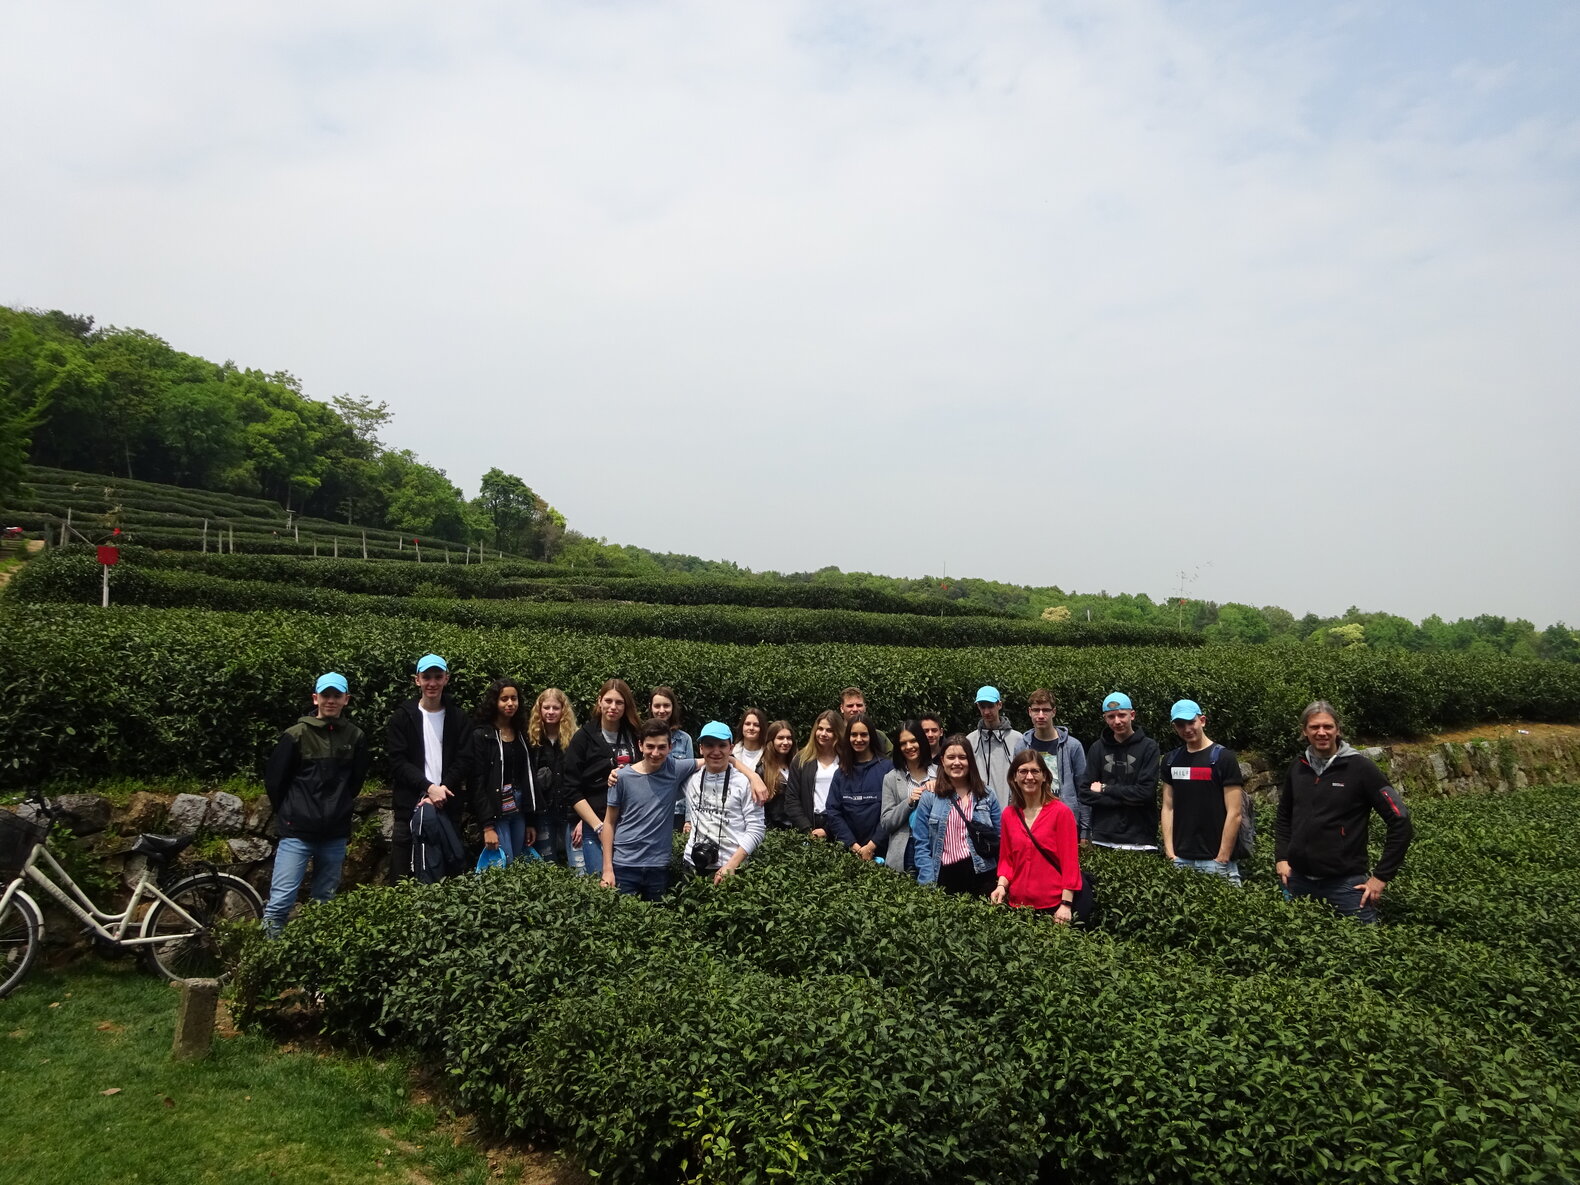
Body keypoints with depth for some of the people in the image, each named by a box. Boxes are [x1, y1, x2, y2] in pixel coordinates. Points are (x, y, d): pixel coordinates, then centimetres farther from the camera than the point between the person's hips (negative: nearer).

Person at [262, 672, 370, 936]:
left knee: (325, 903, 12)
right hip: (297, 834, -3)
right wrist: (289, 814, 9)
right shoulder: (297, 734, -6)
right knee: (280, 901, -7)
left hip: (335, 835, 3)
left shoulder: (356, 737, 2)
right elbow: (273, 778, 2)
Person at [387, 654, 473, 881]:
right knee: (403, 876, -2)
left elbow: (464, 760, 4)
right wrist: (428, 787, -13)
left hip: (448, 805, 2)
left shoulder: (458, 719, 10)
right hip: (410, 805, -1)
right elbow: (398, 762, -2)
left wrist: (443, 789, -11)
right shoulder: (403, 717, 5)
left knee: (450, 875, 1)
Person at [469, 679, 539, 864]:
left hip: (519, 811, 6)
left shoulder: (522, 735, 13)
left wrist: (532, 821, 11)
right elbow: (477, 782, -10)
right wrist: (487, 826, -16)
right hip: (496, 812, -6)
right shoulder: (481, 735, -5)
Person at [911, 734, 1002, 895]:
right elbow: (921, 844, 2)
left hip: (980, 875, 1)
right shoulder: (929, 798, 4)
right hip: (945, 876, -1)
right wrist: (928, 883, -8)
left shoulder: (987, 797, 8)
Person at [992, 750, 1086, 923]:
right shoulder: (1009, 814, 6)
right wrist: (1001, 885, -6)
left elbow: (1070, 861, -9)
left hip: (1055, 905, -4)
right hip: (1019, 903, 4)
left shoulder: (1061, 812, -7)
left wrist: (1066, 904, -14)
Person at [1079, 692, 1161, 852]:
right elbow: (1084, 794, 0)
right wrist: (1125, 798, -10)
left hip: (1140, 840, -2)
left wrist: (1105, 789, -5)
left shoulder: (1148, 747, -1)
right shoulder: (1098, 748, 7)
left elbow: (1146, 792, -10)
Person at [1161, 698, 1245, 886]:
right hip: (1180, 859, 4)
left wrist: (1222, 860, -11)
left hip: (1214, 859, -4)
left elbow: (1234, 814, -8)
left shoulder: (1223, 757, -4)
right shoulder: (1172, 760, 10)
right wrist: (1170, 853, 1)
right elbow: (1168, 808, 9)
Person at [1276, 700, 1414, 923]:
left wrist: (1382, 876, -8)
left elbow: (1401, 822, -8)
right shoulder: (1297, 767, 5)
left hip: (1345, 882, -4)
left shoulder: (1360, 768, -8)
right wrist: (1281, 858, 8)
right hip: (1298, 881, 5)